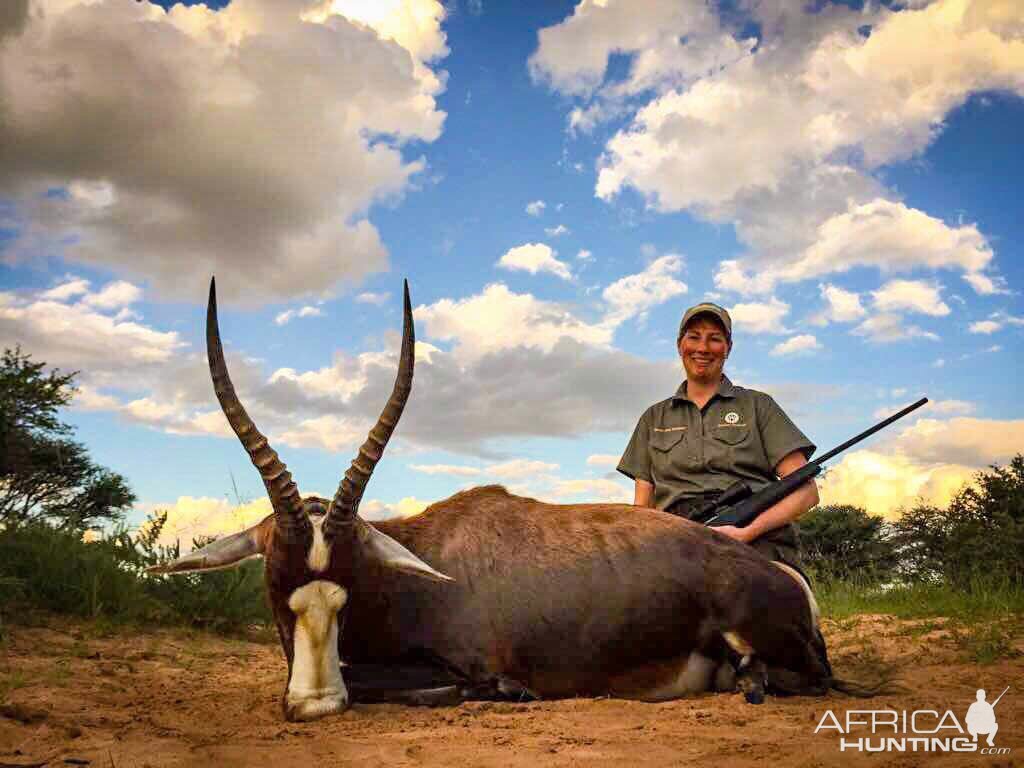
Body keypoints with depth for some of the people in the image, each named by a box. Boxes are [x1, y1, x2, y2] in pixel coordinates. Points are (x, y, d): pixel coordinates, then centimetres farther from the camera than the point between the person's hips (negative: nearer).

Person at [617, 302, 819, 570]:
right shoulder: (655, 418, 24)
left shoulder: (757, 405, 16)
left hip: (757, 541, -2)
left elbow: (806, 490, 6)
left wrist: (748, 531, -9)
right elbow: (642, 507, 19)